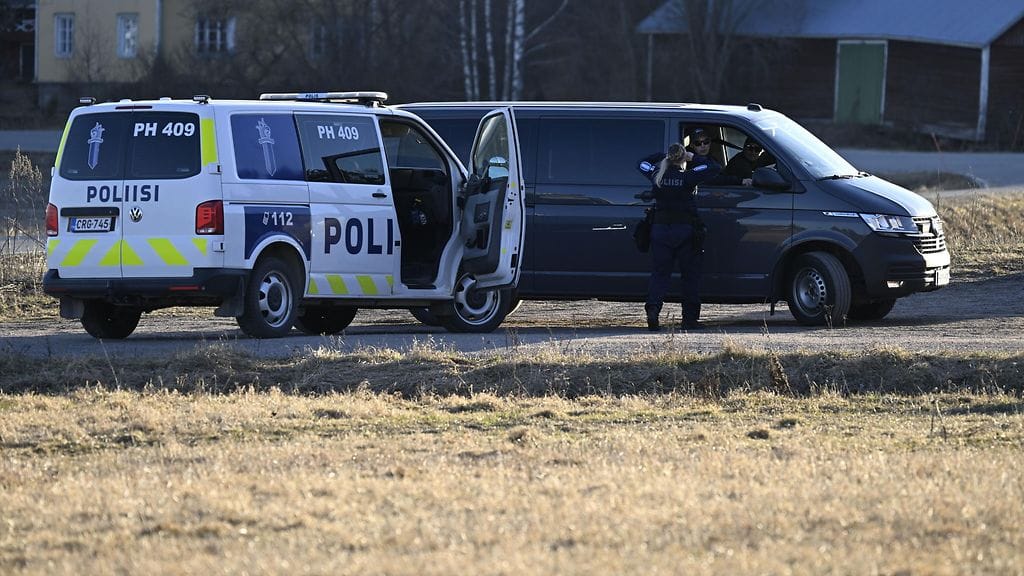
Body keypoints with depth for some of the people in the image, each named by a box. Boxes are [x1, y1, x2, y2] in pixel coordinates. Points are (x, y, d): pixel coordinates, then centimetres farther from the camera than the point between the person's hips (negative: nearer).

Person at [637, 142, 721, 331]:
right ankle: (690, 319, 4)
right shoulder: (688, 177, -10)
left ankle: (653, 308, -19)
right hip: (685, 230, -3)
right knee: (690, 275, 7)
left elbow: (644, 163, 23)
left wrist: (663, 157, 25)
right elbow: (715, 168, -7)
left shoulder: (657, 176, 2)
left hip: (660, 229, 3)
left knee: (659, 273, 5)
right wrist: (693, 159, 3)